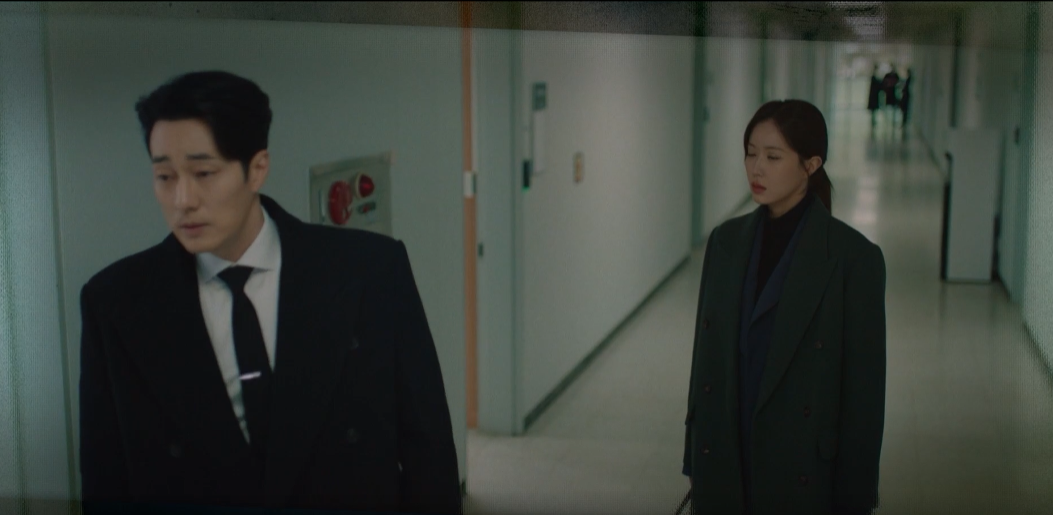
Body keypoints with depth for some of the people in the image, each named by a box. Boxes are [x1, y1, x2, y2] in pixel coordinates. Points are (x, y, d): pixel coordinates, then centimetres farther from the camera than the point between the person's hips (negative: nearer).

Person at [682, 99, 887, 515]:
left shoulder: (854, 257, -12)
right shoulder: (726, 241, 2)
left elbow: (864, 387, -10)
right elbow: (705, 356, 7)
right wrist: (695, 461, 9)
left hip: (804, 477, -4)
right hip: (723, 467, 4)